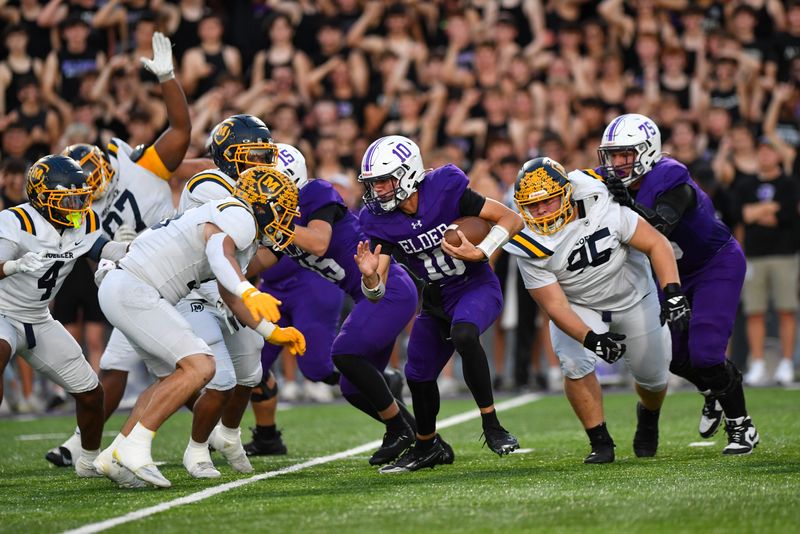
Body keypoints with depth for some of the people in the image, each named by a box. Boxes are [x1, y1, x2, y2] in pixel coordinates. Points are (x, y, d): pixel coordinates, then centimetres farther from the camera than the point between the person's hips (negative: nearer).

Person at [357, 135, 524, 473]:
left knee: (464, 336, -36)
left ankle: (492, 426, -24)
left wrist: (479, 252, -29)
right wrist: (370, 276, -33)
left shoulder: (446, 190, -22)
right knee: (418, 376, 13)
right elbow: (377, 292, -10)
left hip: (477, 286, -6)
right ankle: (427, 446, 40)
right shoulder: (381, 221, -10)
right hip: (437, 299, 6)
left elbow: (512, 219, -16)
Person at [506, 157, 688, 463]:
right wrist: (591, 339, -41)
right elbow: (555, 305, -26)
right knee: (575, 366, -25)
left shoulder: (601, 207, -30)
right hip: (579, 306, 0)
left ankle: (648, 416, 44)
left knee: (653, 377, 8)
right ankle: (600, 443, -5)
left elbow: (656, 243, -22)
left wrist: (672, 291, -34)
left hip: (632, 297, 1)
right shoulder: (530, 246, -26)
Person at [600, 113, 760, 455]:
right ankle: (714, 392, 36)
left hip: (717, 265, -7)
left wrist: (629, 203, -56)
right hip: (676, 272, 7)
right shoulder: (611, 183, -11)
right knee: (671, 353, 4)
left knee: (705, 353, -16)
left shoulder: (671, 181, -32)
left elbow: (658, 229, -47)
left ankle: (741, 428, 3)